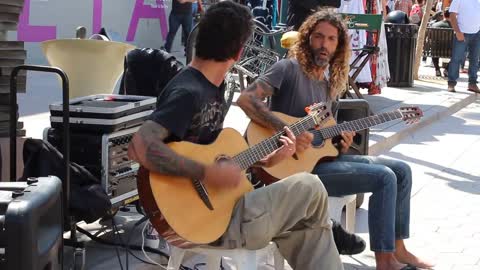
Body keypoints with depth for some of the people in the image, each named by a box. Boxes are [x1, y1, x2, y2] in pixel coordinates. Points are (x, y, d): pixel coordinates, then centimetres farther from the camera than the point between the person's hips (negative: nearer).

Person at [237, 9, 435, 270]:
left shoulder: (329, 85, 14)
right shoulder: (290, 68, -11)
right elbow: (246, 99, -24)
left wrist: (339, 141, -1)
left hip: (323, 156, 9)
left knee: (402, 170, 6)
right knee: (385, 178, -18)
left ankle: (397, 248, 13)